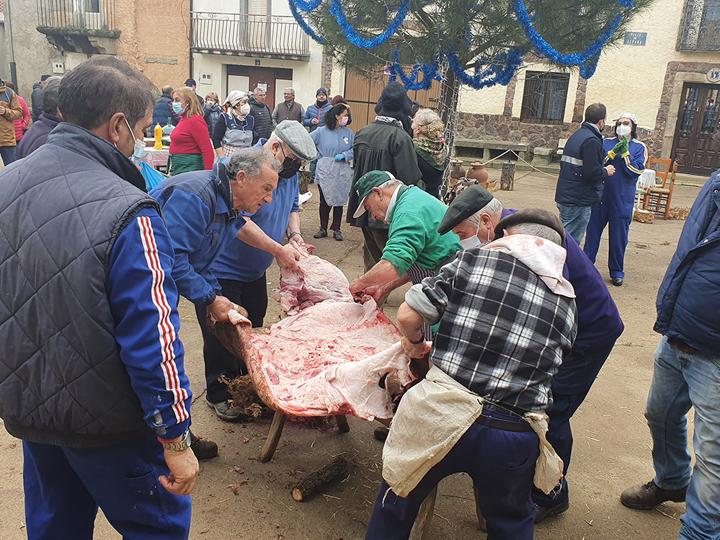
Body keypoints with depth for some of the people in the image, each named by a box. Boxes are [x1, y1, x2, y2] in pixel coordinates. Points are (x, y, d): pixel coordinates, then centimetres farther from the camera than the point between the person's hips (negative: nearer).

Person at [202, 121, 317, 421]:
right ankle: (219, 395, 22)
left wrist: (295, 235, -5)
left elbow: (292, 207, 15)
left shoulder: (288, 172, 0)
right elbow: (239, 222, -33)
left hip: (255, 271, 8)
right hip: (221, 270, -8)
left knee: (253, 330, 20)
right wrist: (279, 250, -30)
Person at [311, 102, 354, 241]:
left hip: (342, 173, 1)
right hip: (325, 172, -1)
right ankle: (323, 228, 20)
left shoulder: (349, 133, 0)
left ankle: (336, 229, 22)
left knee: (339, 201, 9)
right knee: (325, 201, 6)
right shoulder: (321, 131, -4)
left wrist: (344, 155, -14)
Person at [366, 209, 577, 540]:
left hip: (444, 415, -2)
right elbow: (547, 367, 13)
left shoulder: (474, 259, -1)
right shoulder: (566, 302, 10)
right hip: (516, 434, 3)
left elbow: (407, 316, -3)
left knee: (397, 502, 23)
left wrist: (415, 343, 18)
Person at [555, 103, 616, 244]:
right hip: (578, 201, -10)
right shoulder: (591, 140, -15)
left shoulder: (576, 136, 15)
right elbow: (591, 172, -22)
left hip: (564, 196, 10)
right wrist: (606, 172, -2)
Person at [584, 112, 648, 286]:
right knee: (593, 231, 7)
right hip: (600, 196, 2)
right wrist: (613, 152, -16)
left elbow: (636, 170, -10)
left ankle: (617, 271, 17)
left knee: (618, 236, 5)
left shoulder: (639, 148, 2)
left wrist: (625, 153, -14)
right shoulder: (606, 143, 6)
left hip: (622, 200, -1)